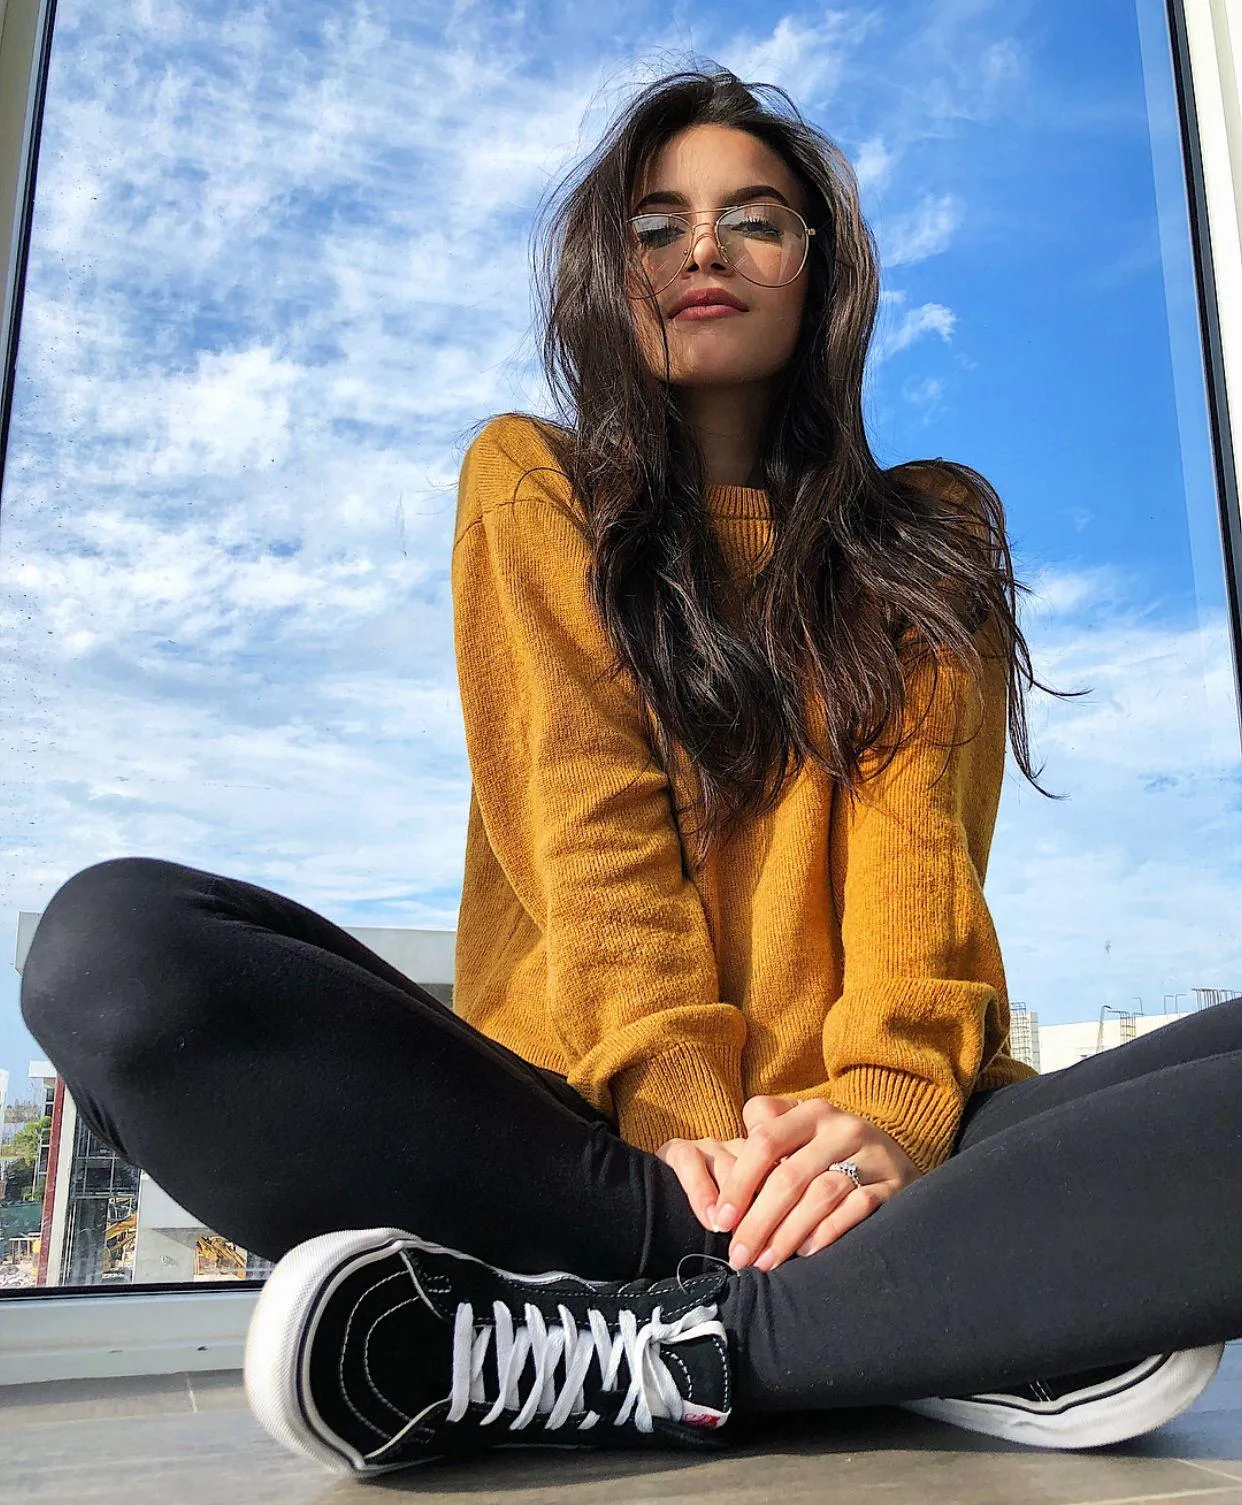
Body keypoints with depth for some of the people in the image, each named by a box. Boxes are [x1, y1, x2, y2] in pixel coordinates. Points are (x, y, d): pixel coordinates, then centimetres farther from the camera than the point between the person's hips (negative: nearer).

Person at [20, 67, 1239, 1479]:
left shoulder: (932, 534, 17)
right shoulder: (533, 483, 14)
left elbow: (919, 839, 1)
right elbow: (587, 819, -1)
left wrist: (885, 1107, -18)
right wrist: (682, 1116, -16)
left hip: (863, 1145, 1)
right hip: (581, 1129, 1)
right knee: (115, 942, -25)